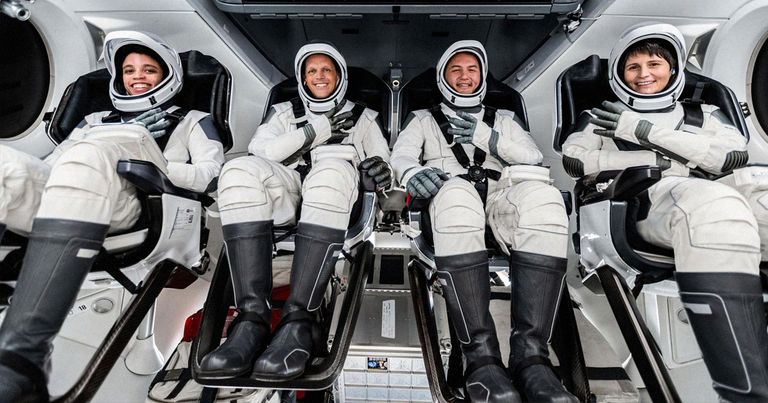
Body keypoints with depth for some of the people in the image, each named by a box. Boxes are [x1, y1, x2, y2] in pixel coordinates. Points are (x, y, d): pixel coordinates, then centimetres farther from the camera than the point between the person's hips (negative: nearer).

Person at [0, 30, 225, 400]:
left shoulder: (191, 120, 25)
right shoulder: (96, 119, 39)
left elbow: (213, 174, 7)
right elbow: (52, 163, 25)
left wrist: (148, 164, -7)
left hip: (136, 201, -4)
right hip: (61, 200, 5)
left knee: (89, 155, -33)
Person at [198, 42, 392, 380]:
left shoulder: (361, 117, 27)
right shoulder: (284, 112, 28)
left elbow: (385, 179, 21)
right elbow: (259, 152, 6)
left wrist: (380, 167, -5)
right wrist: (318, 129, 1)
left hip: (335, 199, -1)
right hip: (286, 194, 2)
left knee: (331, 171, -37)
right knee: (239, 170, -30)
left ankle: (299, 320, -40)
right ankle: (252, 318, -35)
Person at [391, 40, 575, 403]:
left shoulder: (502, 119, 33)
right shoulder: (423, 119, 29)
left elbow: (532, 155, 15)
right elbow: (401, 153, 8)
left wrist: (484, 136, 0)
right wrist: (412, 172, -17)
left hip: (500, 191, 2)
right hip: (450, 190, -1)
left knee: (542, 197, -34)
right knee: (457, 196, -40)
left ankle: (530, 353, -33)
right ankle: (481, 354, -36)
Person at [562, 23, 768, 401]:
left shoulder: (703, 114, 30)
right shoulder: (607, 116, 24)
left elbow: (735, 154, 9)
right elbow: (573, 159, 6)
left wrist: (645, 131, 1)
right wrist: (656, 161, 3)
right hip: (648, 197, -3)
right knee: (711, 206, -37)